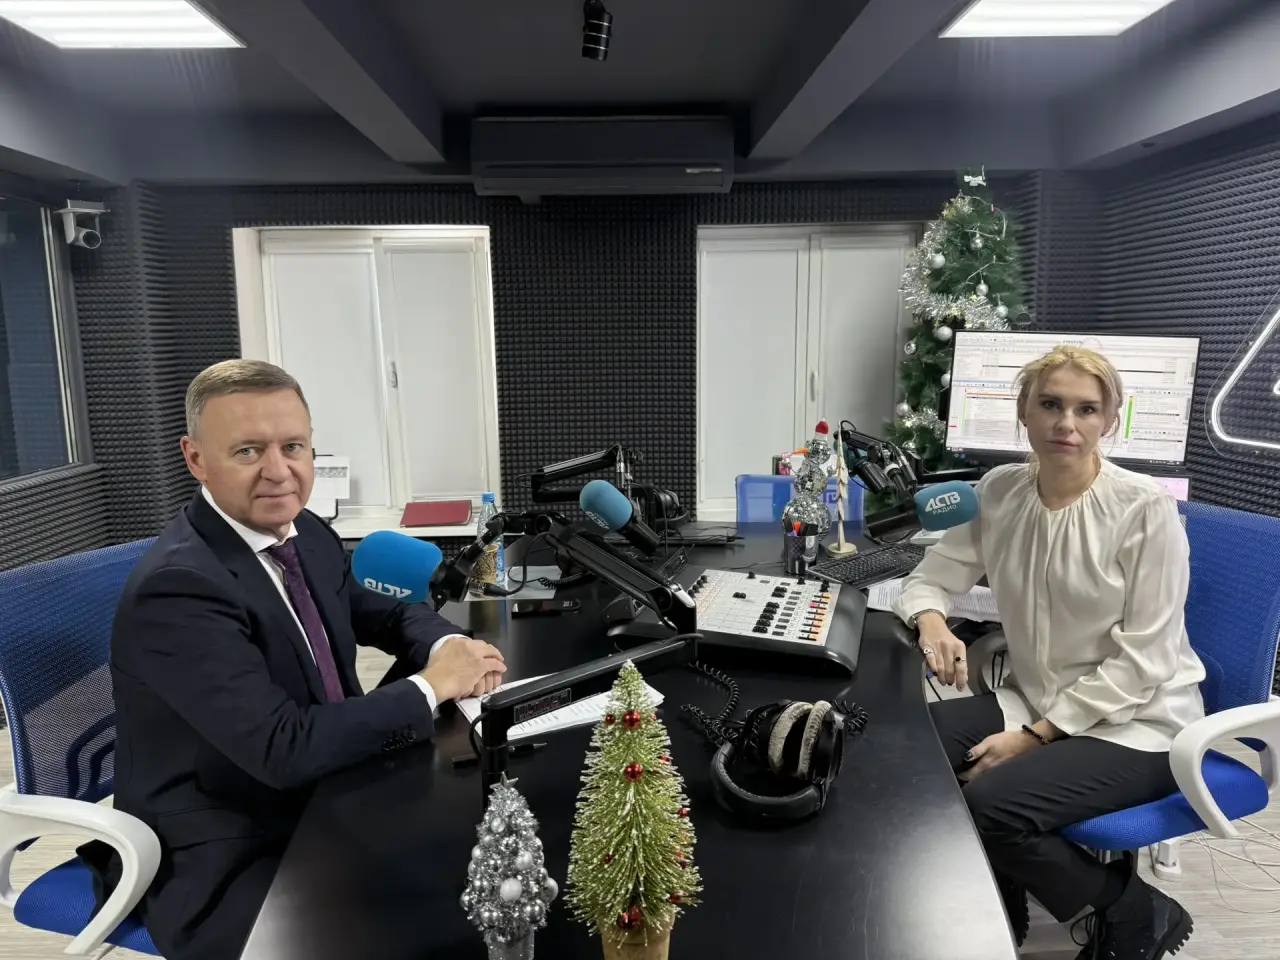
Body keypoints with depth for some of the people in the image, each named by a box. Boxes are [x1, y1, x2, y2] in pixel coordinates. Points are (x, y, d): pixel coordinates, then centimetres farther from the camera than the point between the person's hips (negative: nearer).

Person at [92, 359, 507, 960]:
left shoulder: (306, 534, -1)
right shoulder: (177, 586, -24)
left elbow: (381, 612, 14)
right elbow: (284, 748, -28)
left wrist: (446, 645, -8)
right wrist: (429, 687, -19)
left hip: (319, 804, 7)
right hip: (225, 864, -7)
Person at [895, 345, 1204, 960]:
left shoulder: (1145, 510, -17)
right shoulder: (999, 492, -2)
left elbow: (1141, 661, -18)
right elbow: (932, 576, 3)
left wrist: (1033, 737, -20)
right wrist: (931, 622, -22)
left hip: (1136, 722, -5)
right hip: (1037, 701, 6)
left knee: (993, 803, -27)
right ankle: (996, 910, 11)